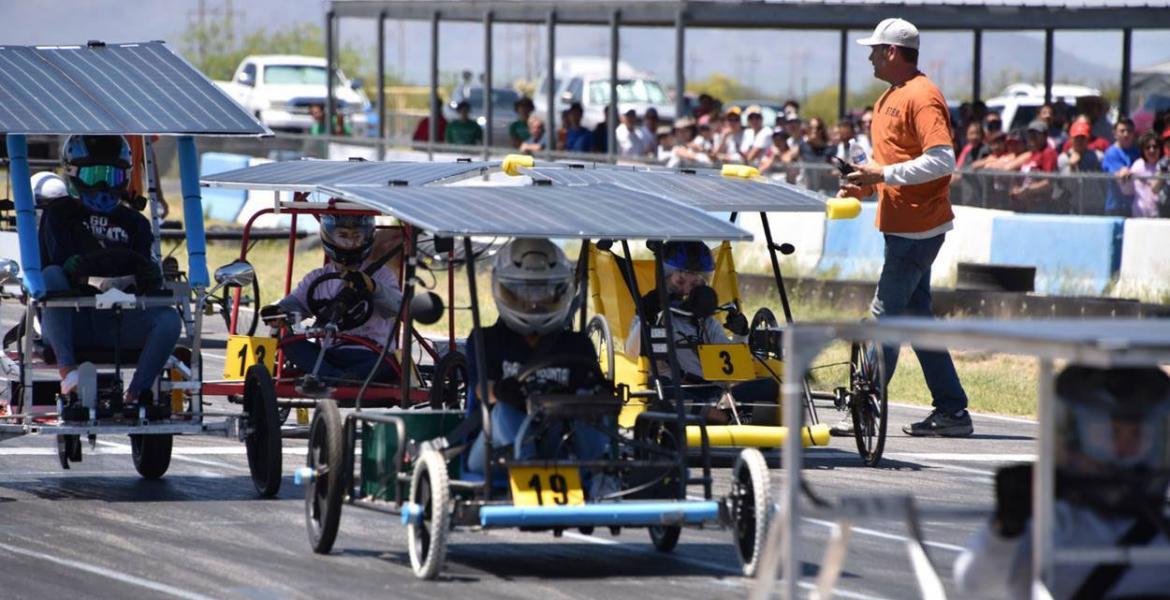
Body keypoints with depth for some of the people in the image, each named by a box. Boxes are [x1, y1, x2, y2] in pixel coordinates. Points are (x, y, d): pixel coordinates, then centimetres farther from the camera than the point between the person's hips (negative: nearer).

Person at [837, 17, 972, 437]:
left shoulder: (922, 96, -15)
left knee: (886, 315, -9)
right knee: (916, 316, 11)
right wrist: (867, 183, 8)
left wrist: (884, 174, -22)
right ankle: (951, 411, 14)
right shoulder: (890, 98, 17)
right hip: (902, 225, 11)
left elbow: (942, 160, -23)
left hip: (917, 227, -11)